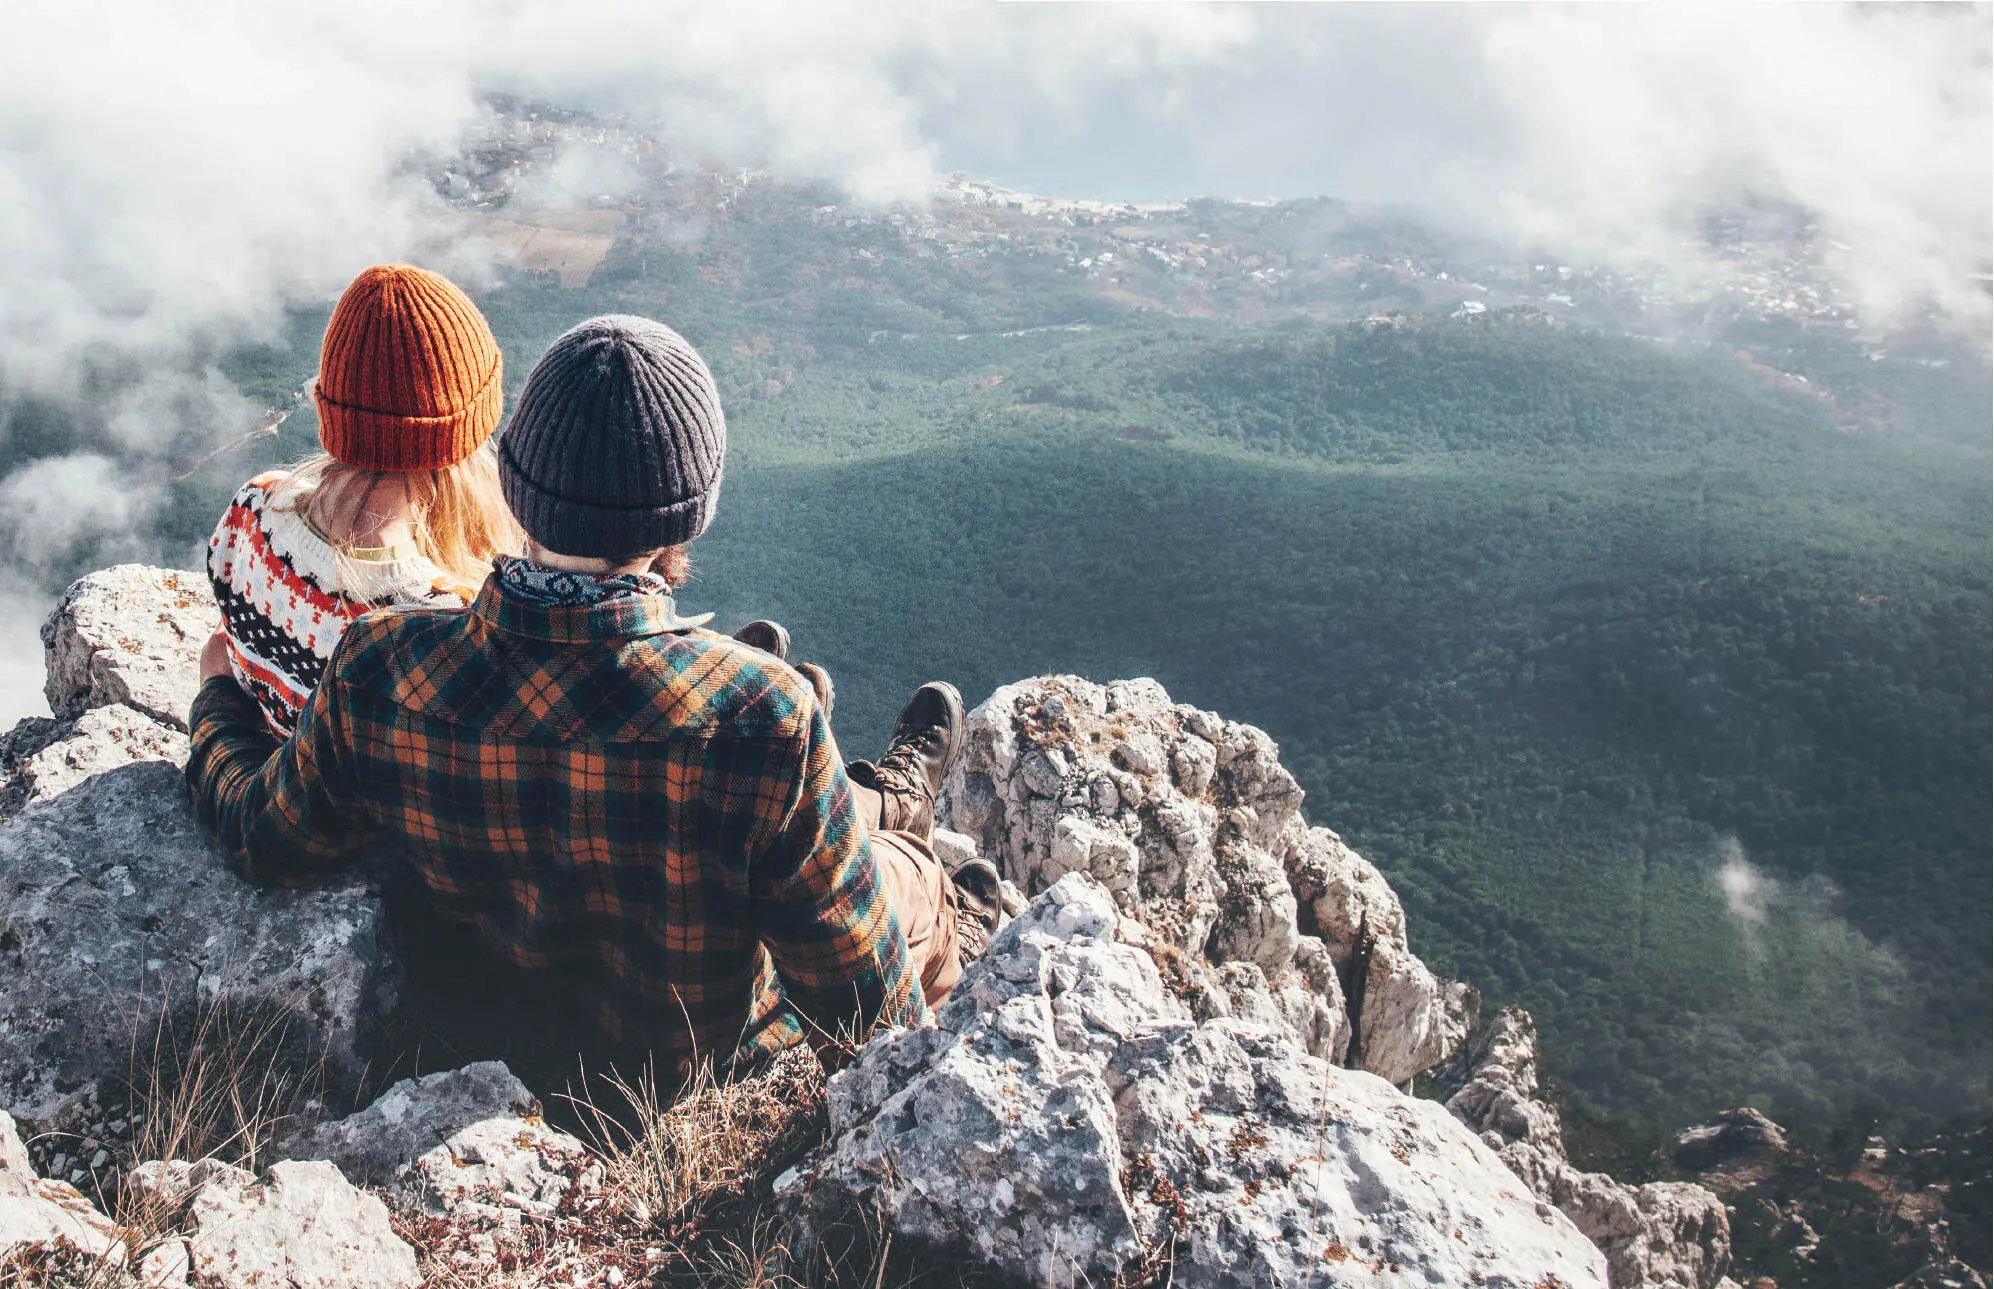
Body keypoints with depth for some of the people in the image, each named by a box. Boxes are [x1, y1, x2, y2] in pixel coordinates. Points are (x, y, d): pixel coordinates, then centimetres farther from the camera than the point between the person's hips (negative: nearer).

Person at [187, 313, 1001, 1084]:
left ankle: (877, 807, 58)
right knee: (914, 881, 24)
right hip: (713, 1060, -4)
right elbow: (862, 1003, -28)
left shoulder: (377, 675, -28)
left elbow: (270, 845, -6)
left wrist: (218, 703, 13)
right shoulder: (763, 716, -41)